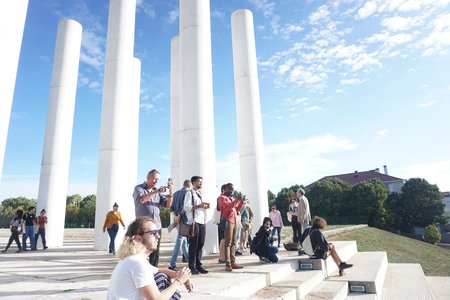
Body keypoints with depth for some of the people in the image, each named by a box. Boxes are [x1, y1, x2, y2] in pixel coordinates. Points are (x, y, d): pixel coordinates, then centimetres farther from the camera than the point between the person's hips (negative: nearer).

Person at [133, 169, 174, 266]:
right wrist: (156, 191, -27)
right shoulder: (138, 188, 2)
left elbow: (168, 204, 4)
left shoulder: (158, 191, 14)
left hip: (157, 226, 5)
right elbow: (141, 199, -19)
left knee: (155, 254, 7)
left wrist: (171, 191, -11)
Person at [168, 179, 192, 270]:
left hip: (177, 219, 8)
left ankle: (188, 258, 32)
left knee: (184, 239, 19)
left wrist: (175, 216, 0)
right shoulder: (187, 192, -8)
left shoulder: (176, 193, 15)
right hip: (183, 219, -8)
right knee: (180, 241, -7)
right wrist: (179, 217, -13)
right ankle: (172, 264, -8)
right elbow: (183, 206, -19)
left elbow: (171, 207, 9)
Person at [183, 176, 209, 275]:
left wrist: (205, 206, 8)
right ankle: (192, 267, 6)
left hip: (202, 222, 8)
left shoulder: (200, 194, 23)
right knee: (193, 245, -2)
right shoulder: (189, 193, -3)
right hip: (194, 222, -8)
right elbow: (186, 207, -14)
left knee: (200, 244, 8)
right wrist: (199, 205, -20)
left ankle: (198, 265, 16)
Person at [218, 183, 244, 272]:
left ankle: (233, 262, 8)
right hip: (227, 221, -8)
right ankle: (227, 264, -11)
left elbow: (237, 209, 21)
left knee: (233, 242, 6)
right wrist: (236, 200, -19)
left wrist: (241, 201, 8)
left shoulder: (232, 199, 24)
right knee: (228, 242, -10)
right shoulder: (222, 197, -2)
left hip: (234, 221, 8)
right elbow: (227, 207, -18)